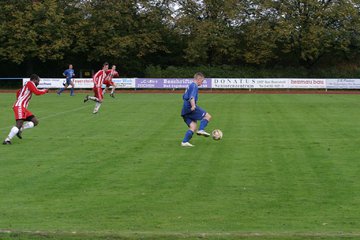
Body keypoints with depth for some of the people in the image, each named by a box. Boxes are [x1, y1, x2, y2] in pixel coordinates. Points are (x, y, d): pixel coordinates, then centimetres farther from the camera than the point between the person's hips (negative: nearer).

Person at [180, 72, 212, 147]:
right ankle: (201, 130, -22)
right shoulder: (194, 86, -6)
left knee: (193, 127, 6)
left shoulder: (189, 86, 24)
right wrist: (193, 105, -36)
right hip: (190, 108, -9)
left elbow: (184, 97, 34)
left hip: (185, 110, 9)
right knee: (208, 116, -5)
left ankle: (184, 142, -4)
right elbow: (192, 97, -23)